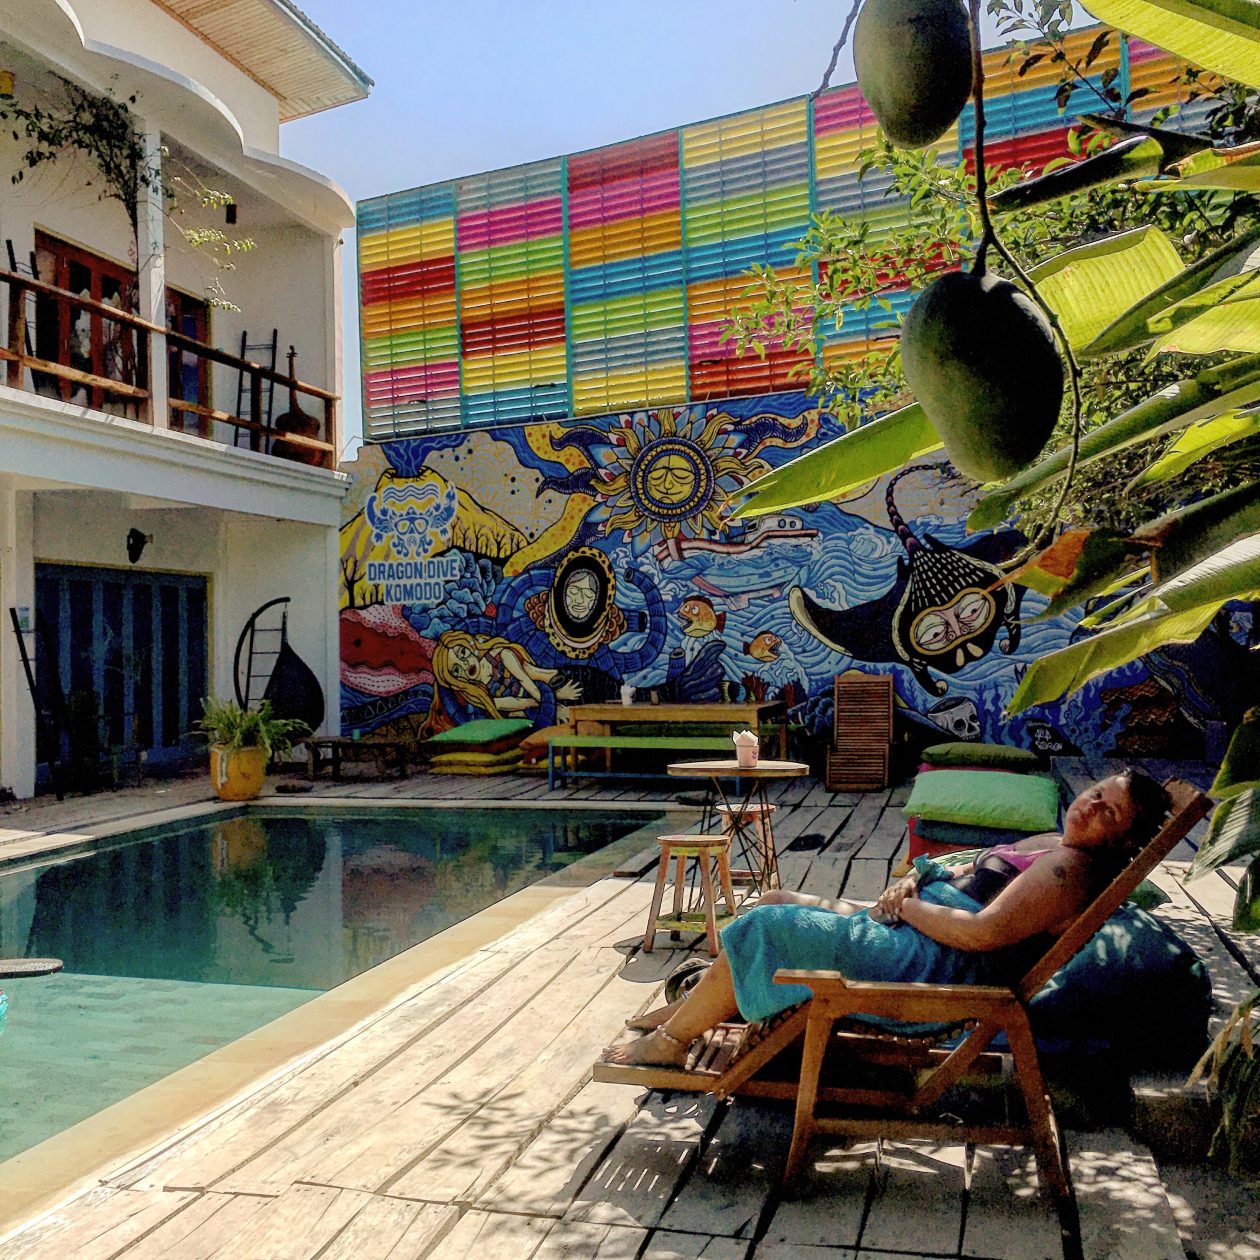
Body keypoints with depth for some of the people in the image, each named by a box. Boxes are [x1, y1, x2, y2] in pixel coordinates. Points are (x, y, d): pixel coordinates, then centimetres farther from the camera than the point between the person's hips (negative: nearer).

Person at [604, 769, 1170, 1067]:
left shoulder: (1067, 870, -19)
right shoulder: (1054, 845, 12)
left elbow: (983, 932, -28)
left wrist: (906, 906, -14)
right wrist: (915, 881, 2)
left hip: (931, 966, -11)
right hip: (918, 932, 11)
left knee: (763, 928, -13)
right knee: (773, 904, 12)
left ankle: (670, 1039, 2)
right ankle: (695, 1006, 22)